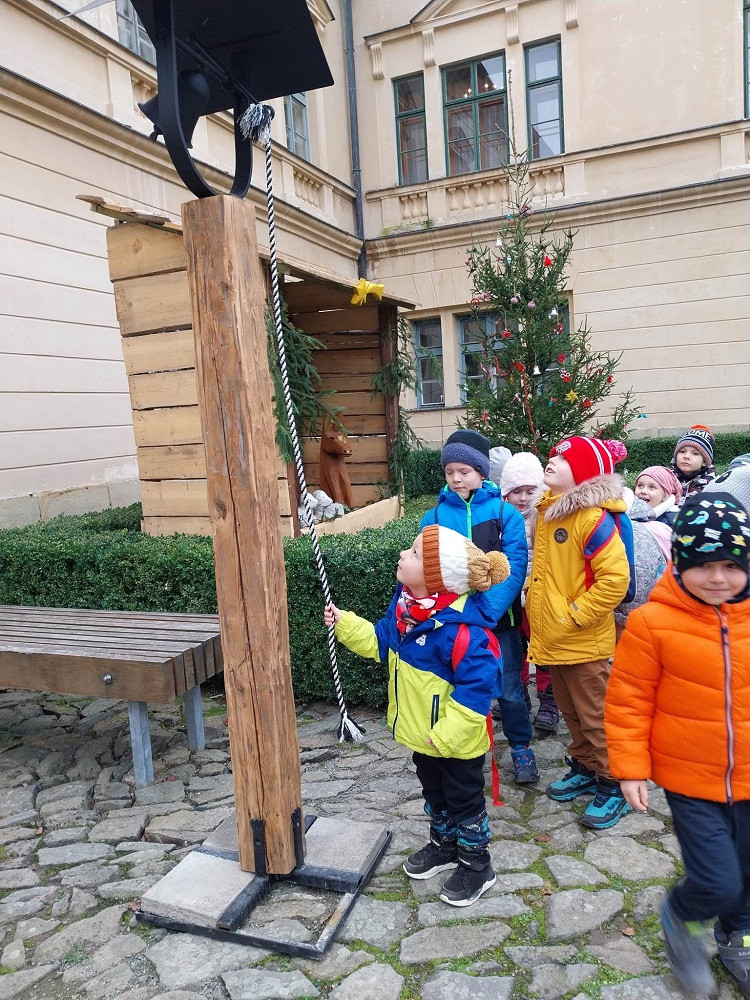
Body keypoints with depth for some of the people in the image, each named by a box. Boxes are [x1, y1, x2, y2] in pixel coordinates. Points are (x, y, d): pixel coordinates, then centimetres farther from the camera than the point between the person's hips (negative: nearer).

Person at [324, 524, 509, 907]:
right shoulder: (404, 606, -8)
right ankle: (444, 846, 51)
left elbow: (477, 685, -33)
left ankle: (476, 865, 36)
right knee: (434, 793, 28)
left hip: (457, 742, -8)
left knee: (464, 800, 15)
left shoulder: (461, 627, -35)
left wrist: (445, 734, -30)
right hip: (421, 733, 8)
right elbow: (380, 641, 9)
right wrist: (344, 624, -1)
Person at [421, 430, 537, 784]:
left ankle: (521, 748, 33)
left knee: (509, 689, 9)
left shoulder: (505, 513, -5)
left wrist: (487, 611, -22)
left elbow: (514, 568, -12)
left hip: (499, 620, -1)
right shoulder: (434, 517, -1)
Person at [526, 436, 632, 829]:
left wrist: (575, 614, -20)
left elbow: (615, 578, -25)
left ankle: (611, 786, 24)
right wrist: (535, 602, 9)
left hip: (584, 642, -8)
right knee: (570, 711, 22)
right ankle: (585, 768, 40)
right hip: (553, 638, 8)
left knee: (595, 716, 7)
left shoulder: (592, 518, -20)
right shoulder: (546, 509, 5)